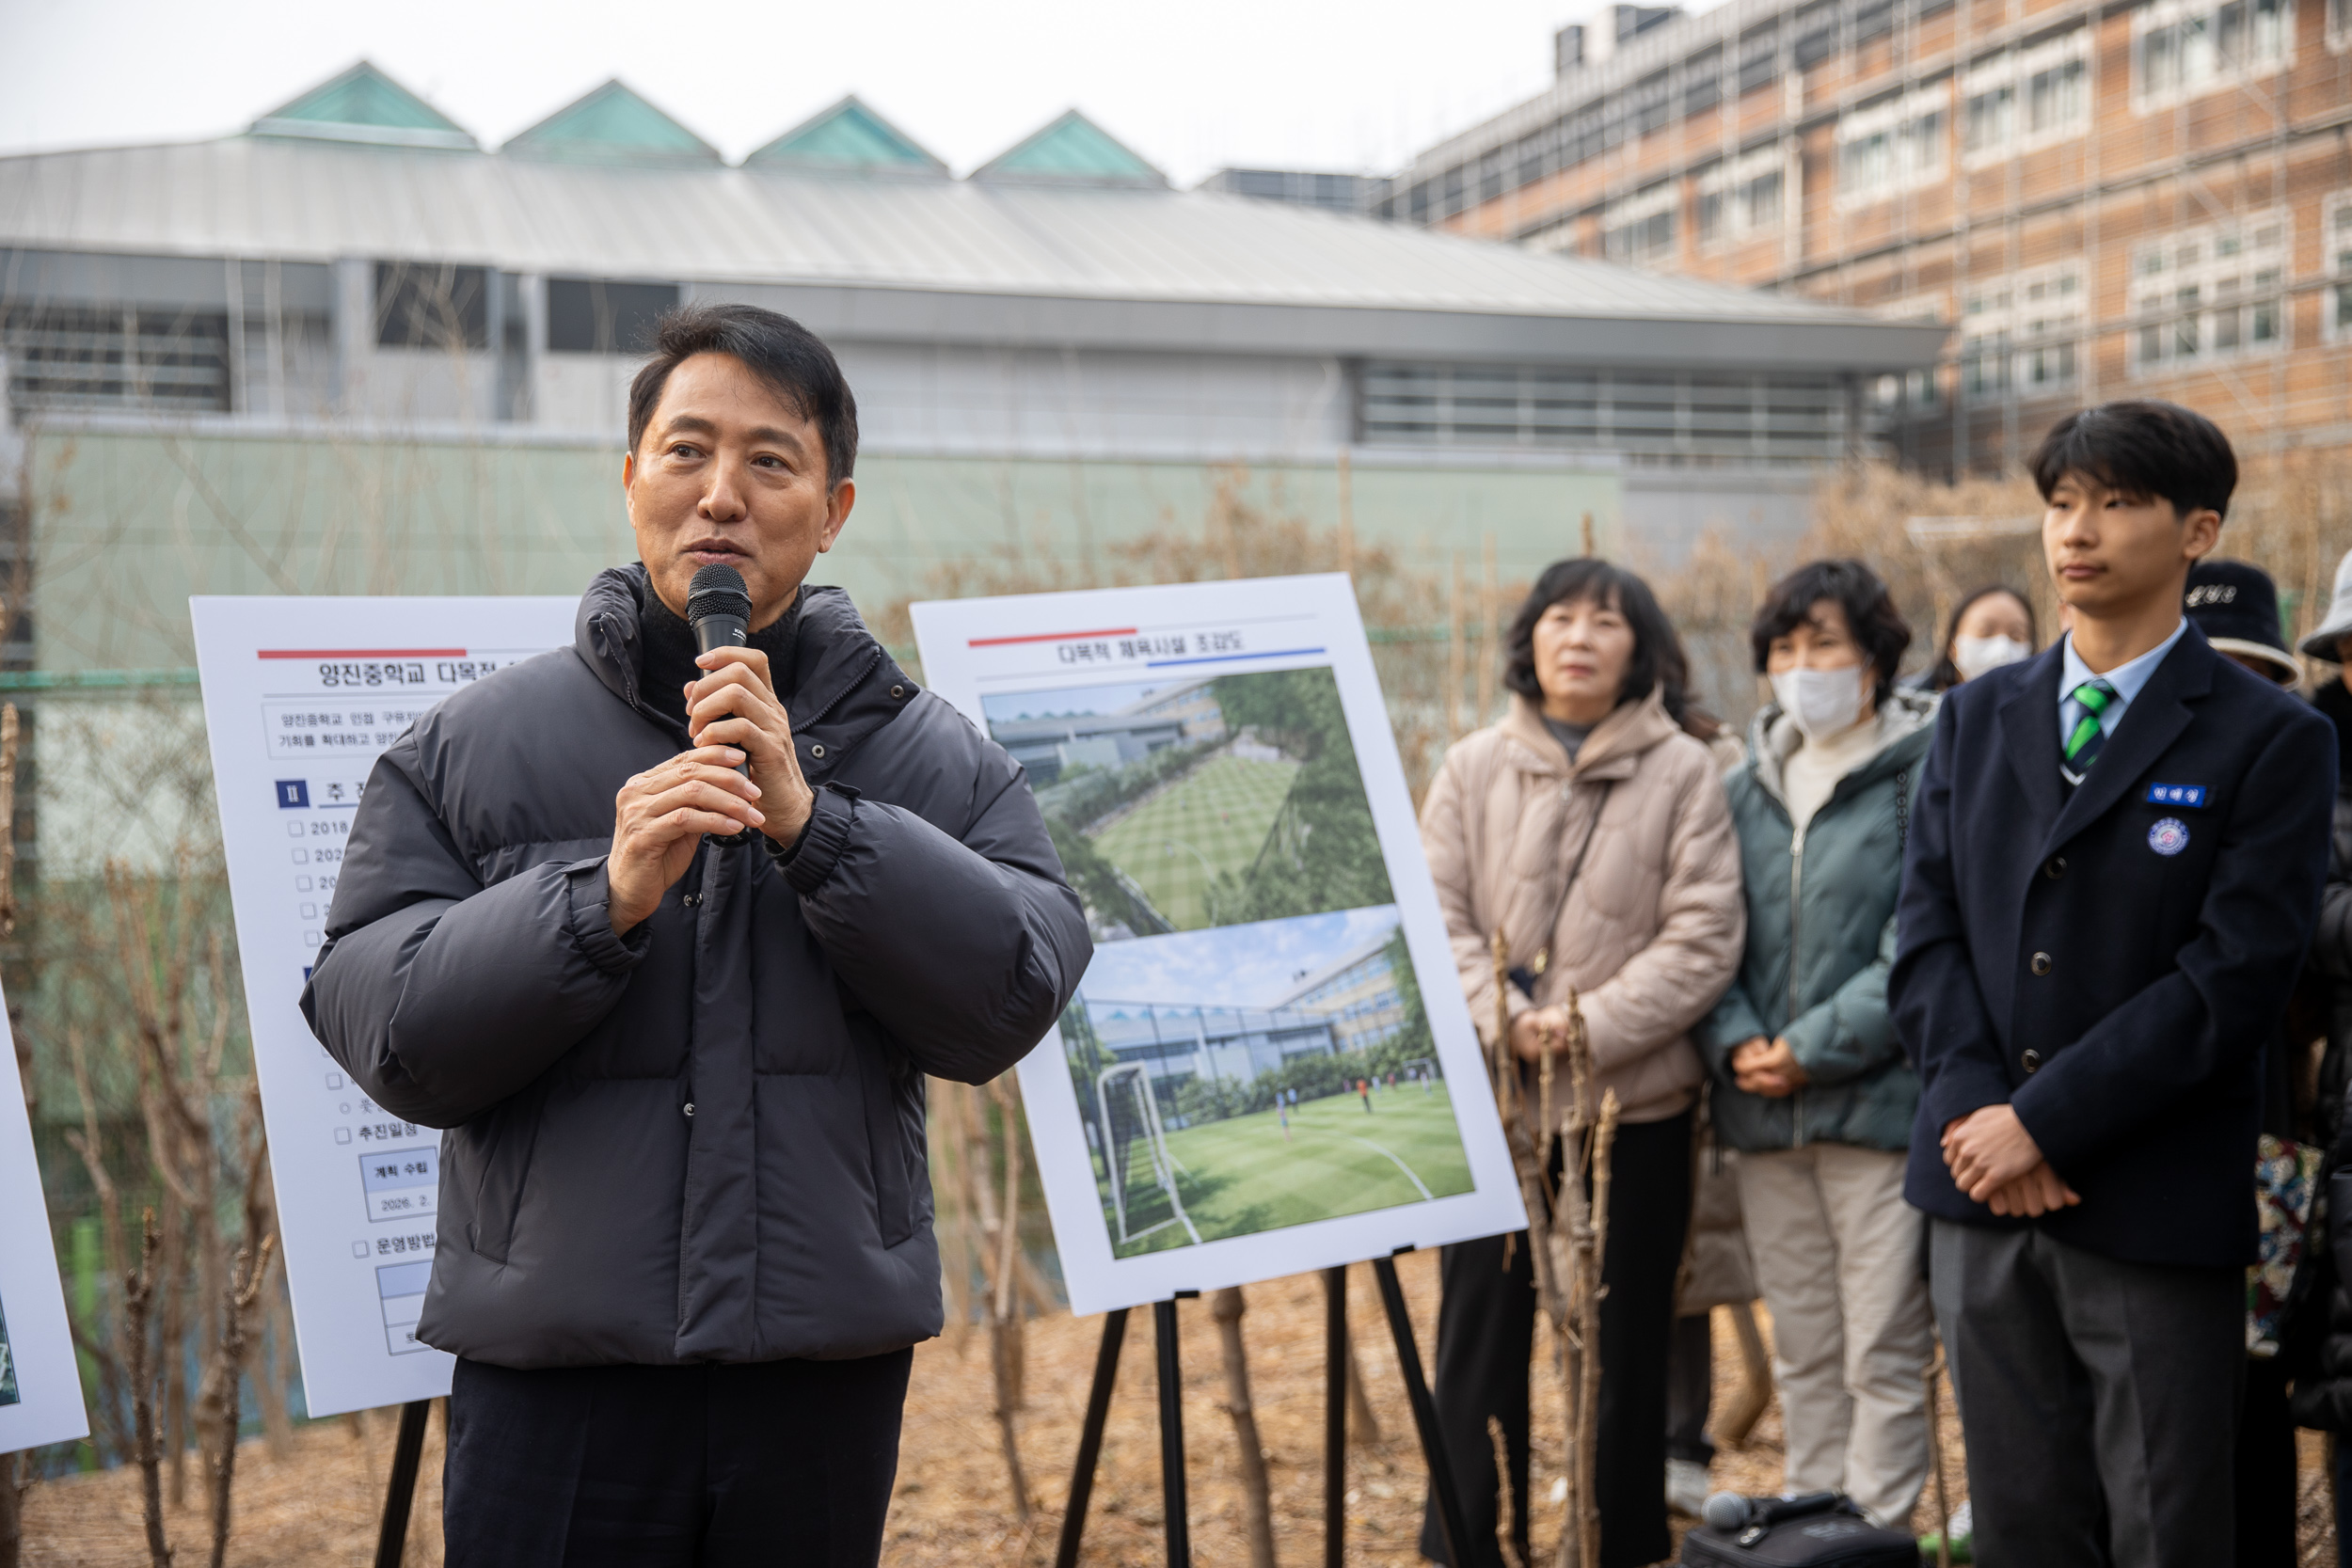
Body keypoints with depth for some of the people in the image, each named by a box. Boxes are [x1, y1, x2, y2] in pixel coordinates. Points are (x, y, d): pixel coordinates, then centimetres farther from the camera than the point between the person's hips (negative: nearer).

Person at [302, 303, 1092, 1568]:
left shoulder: (930, 760, 4)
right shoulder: (468, 748, 3)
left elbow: (1014, 1000, -8)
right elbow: (379, 1032, -5)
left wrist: (813, 823, -16)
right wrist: (602, 896, -18)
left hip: (829, 1378, 2)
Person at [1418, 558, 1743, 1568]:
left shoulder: (1683, 772, -2)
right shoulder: (1473, 768, 4)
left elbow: (1702, 937, -8)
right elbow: (1436, 918, -1)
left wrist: (1593, 1028, -17)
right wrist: (1506, 1021, -16)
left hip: (1637, 1102, -1)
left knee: (1626, 1341, 10)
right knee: (1480, 1334, 9)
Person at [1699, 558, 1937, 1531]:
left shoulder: (1927, 776, -5)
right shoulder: (1747, 787, 13)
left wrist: (1812, 1049, -15)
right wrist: (1738, 1044, -7)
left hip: (1881, 1103, -5)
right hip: (1765, 1118, 5)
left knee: (1883, 1356, 0)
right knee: (1802, 1355, 14)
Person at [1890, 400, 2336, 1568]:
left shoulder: (2272, 742, -4)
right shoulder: (1975, 719, 11)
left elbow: (2233, 980, -12)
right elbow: (1925, 937, 5)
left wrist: (2045, 1120, -15)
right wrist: (1982, 1115, -9)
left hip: (2157, 1208, -4)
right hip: (1983, 1198, 4)